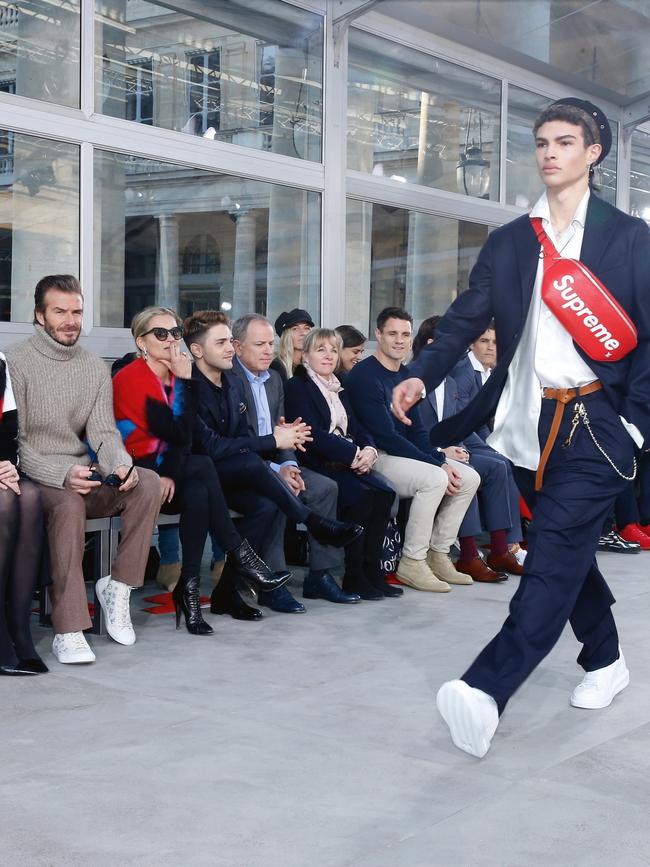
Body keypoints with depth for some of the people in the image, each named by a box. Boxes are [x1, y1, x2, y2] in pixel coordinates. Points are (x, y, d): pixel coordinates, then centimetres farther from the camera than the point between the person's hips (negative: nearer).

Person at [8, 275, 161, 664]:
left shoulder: (96, 368, 11)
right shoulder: (17, 363, -4)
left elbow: (104, 432, 5)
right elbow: (15, 442, -10)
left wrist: (121, 465, -19)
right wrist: (62, 475, -25)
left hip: (84, 475, 5)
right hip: (35, 478, -5)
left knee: (148, 483, -21)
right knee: (69, 504, -37)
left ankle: (119, 588, -12)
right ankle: (69, 631, -35)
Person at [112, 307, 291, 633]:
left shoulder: (177, 377, 11)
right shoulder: (130, 378, -10)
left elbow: (183, 435, -2)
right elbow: (179, 436, -16)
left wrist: (170, 474, -20)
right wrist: (187, 382, -14)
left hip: (167, 471, 6)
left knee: (197, 494, -29)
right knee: (202, 465, -28)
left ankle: (190, 587, -25)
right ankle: (240, 555, -20)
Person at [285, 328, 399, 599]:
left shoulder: (339, 389, 24)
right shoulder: (296, 386, 0)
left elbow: (357, 428, 18)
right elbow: (312, 434, -12)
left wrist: (369, 450, -6)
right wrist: (353, 454, -16)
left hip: (347, 465, 7)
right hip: (315, 465, -7)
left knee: (384, 493, -20)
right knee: (361, 496, -30)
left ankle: (371, 570, -15)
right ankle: (354, 576, -20)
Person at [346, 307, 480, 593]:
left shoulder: (405, 376, 13)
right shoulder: (366, 375, -14)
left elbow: (416, 430, 14)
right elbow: (386, 436, -20)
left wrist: (441, 459, -6)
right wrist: (437, 465, -19)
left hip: (405, 453, 9)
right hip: (376, 457, -9)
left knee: (469, 477, -3)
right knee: (434, 479, -30)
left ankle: (438, 554, 4)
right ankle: (412, 562, -18)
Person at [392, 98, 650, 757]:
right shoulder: (507, 242, 13)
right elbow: (466, 318, 6)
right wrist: (421, 376, -11)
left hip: (595, 424, -5)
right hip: (528, 423, 5)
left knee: (554, 556, -14)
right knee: (566, 548, 15)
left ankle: (487, 691, -24)